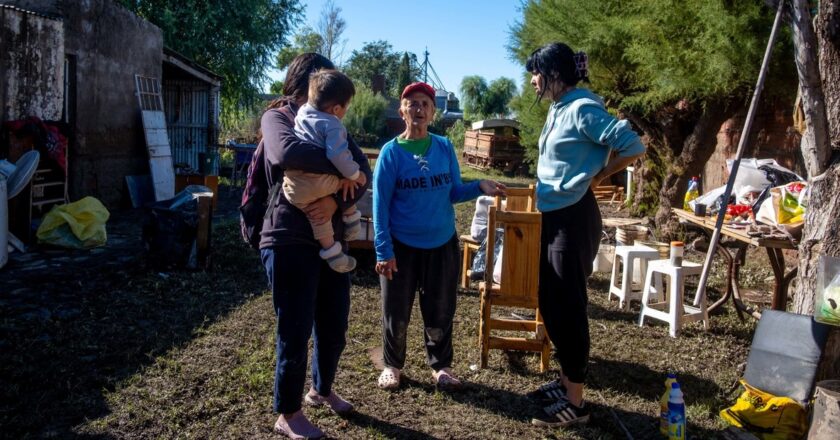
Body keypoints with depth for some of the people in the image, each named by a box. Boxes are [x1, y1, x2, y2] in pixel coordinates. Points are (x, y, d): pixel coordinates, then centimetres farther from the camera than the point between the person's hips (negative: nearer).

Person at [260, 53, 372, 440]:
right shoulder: (277, 117, -2)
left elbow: (364, 172, 1)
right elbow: (288, 152, -27)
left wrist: (336, 201, -18)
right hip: (289, 240, -6)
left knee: (334, 326, 15)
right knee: (295, 331, 2)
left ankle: (322, 390, 40)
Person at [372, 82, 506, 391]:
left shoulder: (445, 148, 0)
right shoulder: (391, 152, -9)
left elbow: (454, 192, 6)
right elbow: (380, 204, -10)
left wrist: (480, 187, -15)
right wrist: (384, 250, -15)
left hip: (442, 244, 3)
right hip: (402, 245, -2)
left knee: (440, 312, 13)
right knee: (396, 314, 9)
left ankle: (441, 365, 33)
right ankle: (392, 365, 31)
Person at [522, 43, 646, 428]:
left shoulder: (582, 109, -16)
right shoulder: (558, 109, 12)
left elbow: (633, 147, -20)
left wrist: (597, 177, -8)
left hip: (574, 218, -10)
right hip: (554, 216, 10)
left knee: (567, 306, -3)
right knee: (550, 303, 15)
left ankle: (575, 401, 10)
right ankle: (566, 381, 30)